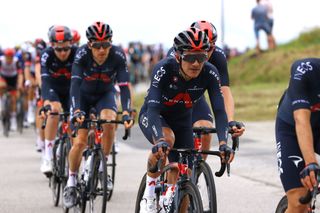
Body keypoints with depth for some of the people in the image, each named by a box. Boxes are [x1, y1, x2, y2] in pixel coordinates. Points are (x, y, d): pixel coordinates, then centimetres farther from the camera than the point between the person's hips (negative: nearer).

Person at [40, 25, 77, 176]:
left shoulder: (77, 55, -29)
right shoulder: (47, 55, -29)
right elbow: (45, 80, -40)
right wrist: (46, 103, -56)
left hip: (70, 90, 1)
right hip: (53, 90, -1)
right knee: (54, 110, -29)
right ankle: (47, 158, -28)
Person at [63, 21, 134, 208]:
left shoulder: (118, 55, -28)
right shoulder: (82, 54, -30)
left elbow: (124, 86, -33)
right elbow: (75, 84, -38)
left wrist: (126, 112, -47)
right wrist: (76, 110, -53)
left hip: (105, 94, 0)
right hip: (84, 94, 0)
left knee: (109, 122, -31)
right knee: (80, 142, -11)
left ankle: (102, 167, -12)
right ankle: (71, 181, 11)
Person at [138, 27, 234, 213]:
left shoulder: (210, 73, -27)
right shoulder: (164, 69, -35)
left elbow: (219, 110, -30)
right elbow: (153, 109, -43)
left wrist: (223, 142, -47)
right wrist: (160, 140, -60)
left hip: (182, 121, 4)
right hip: (152, 116, -3)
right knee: (167, 139, -36)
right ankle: (149, 193, -17)